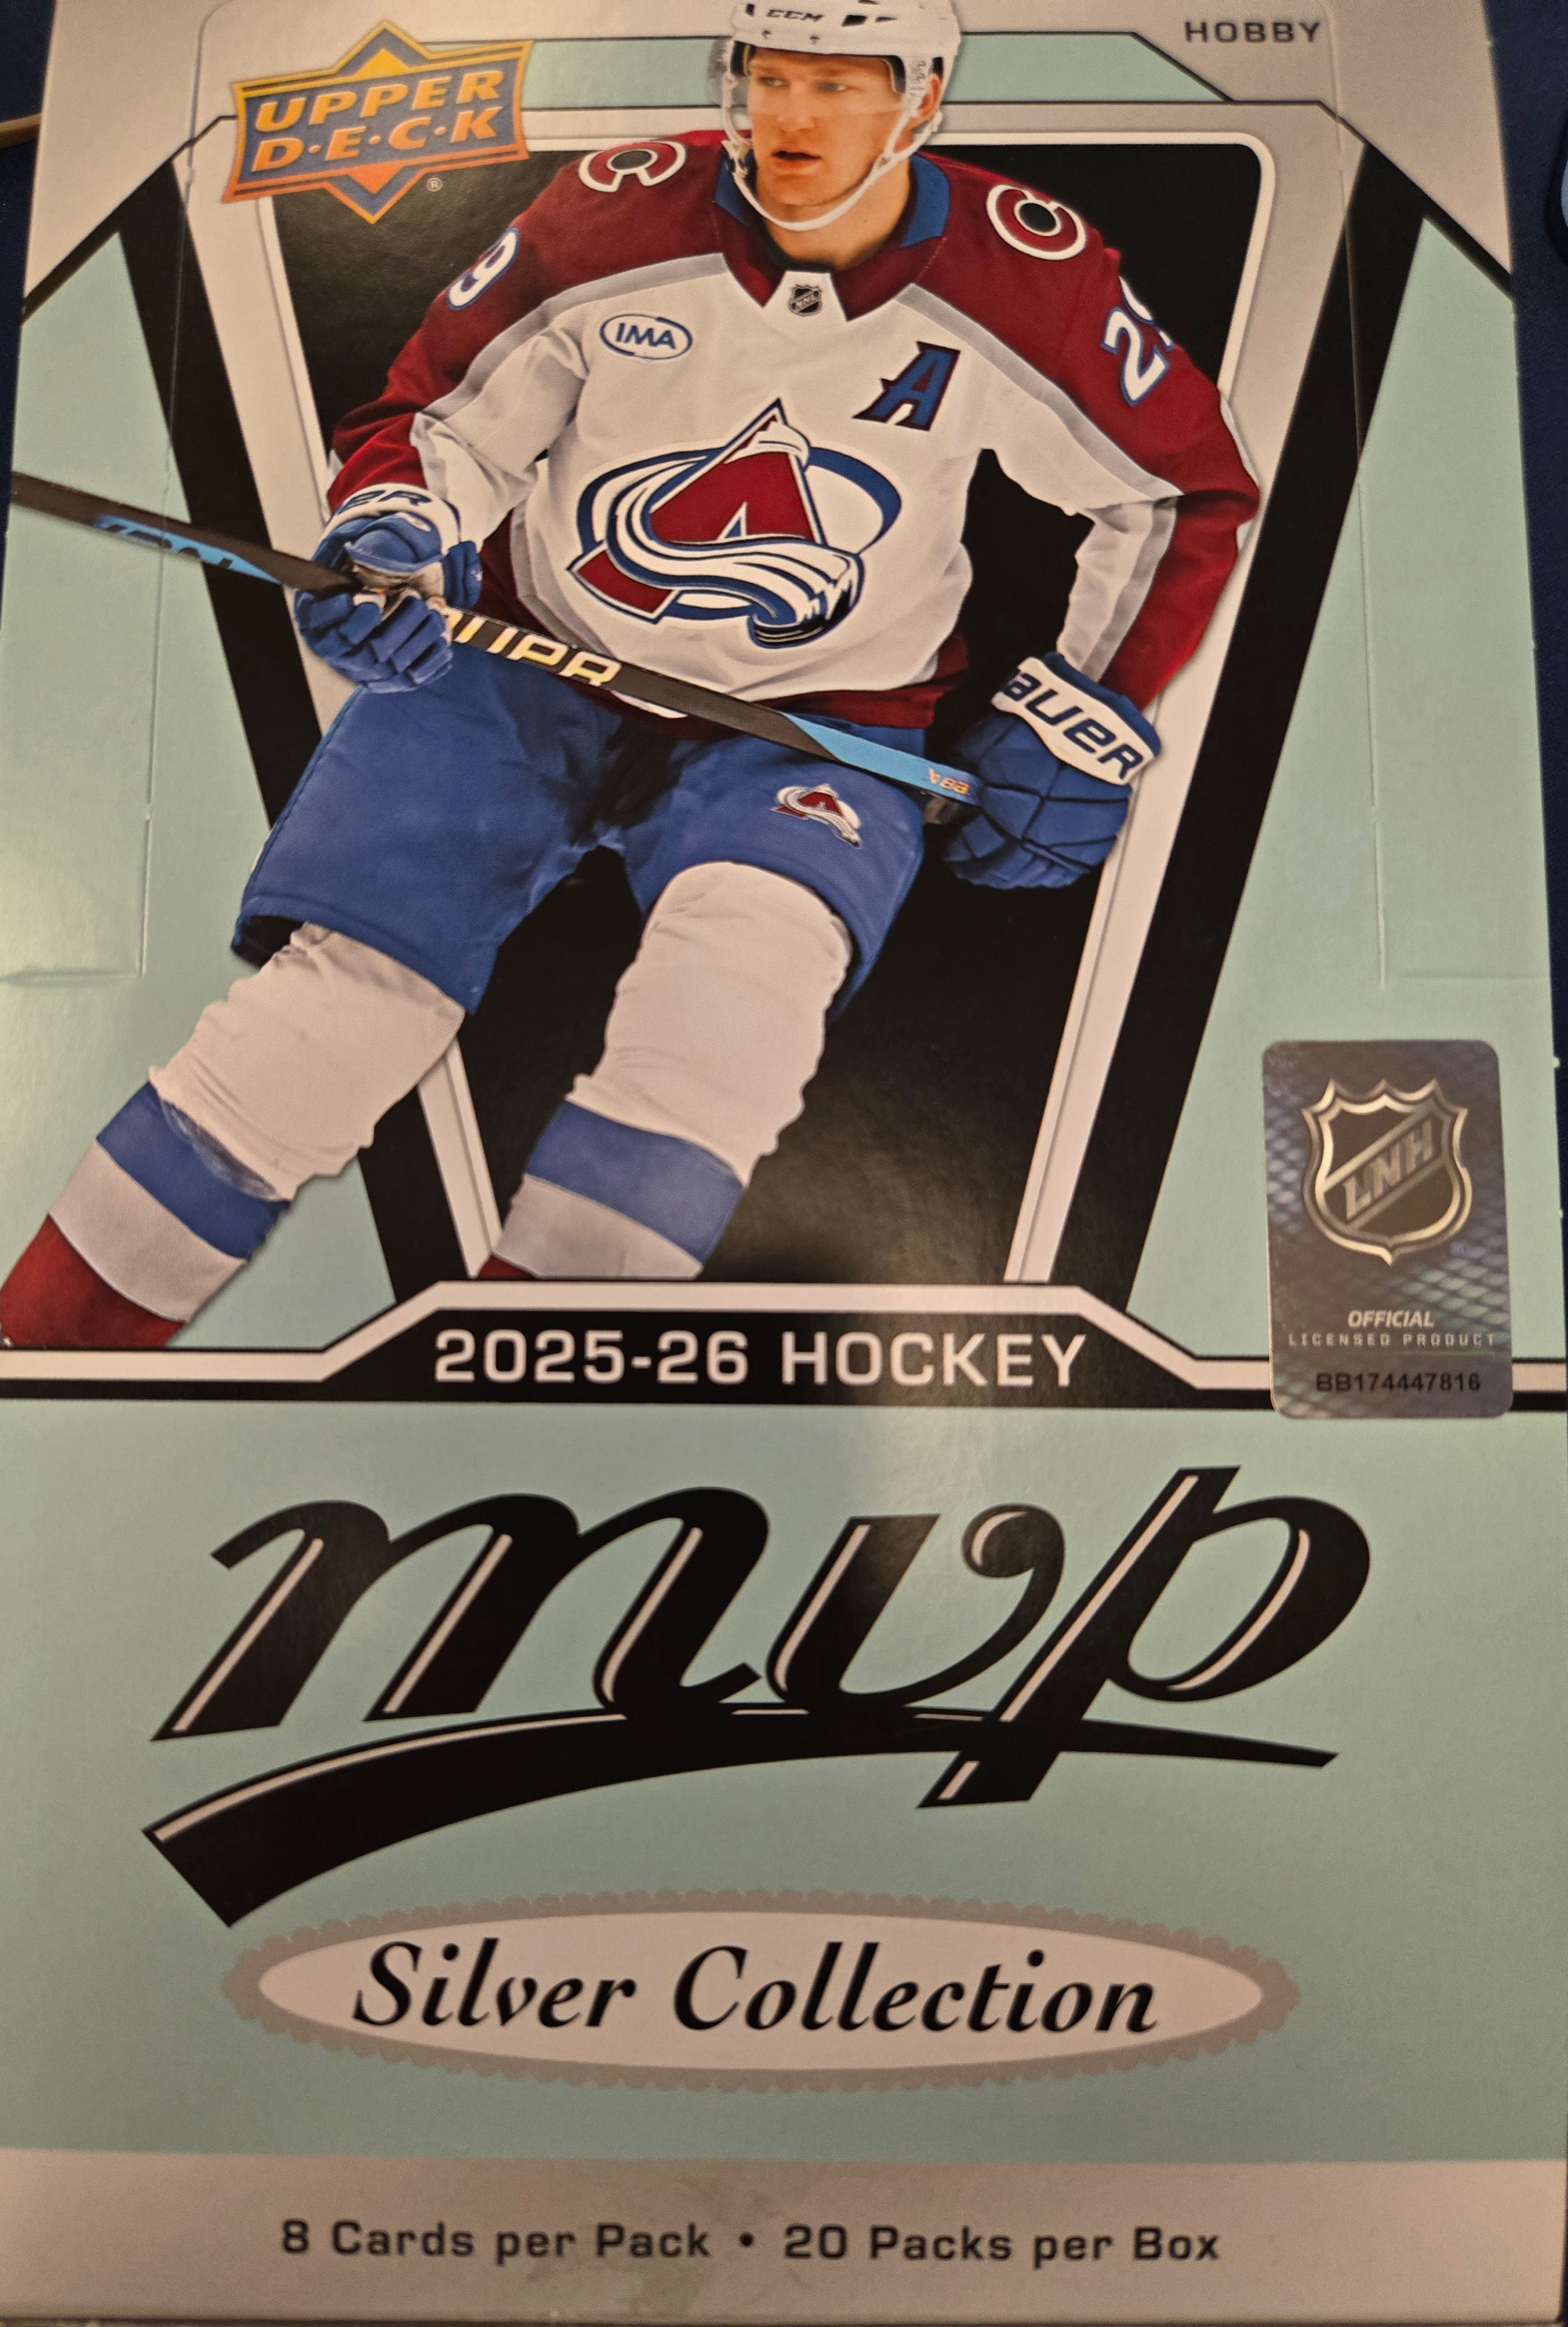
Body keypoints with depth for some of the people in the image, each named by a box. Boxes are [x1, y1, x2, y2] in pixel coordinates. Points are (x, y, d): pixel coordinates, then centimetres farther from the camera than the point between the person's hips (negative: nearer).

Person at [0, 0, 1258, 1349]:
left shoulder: (1024, 277, -5)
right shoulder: (620, 215, -5)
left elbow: (1191, 488, 8)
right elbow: (442, 412, 6)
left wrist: (1085, 715, 4)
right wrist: (393, 547, -14)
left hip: (812, 728, 1)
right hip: (525, 673, 1)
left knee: (751, 954, -35)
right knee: (344, 990, -18)